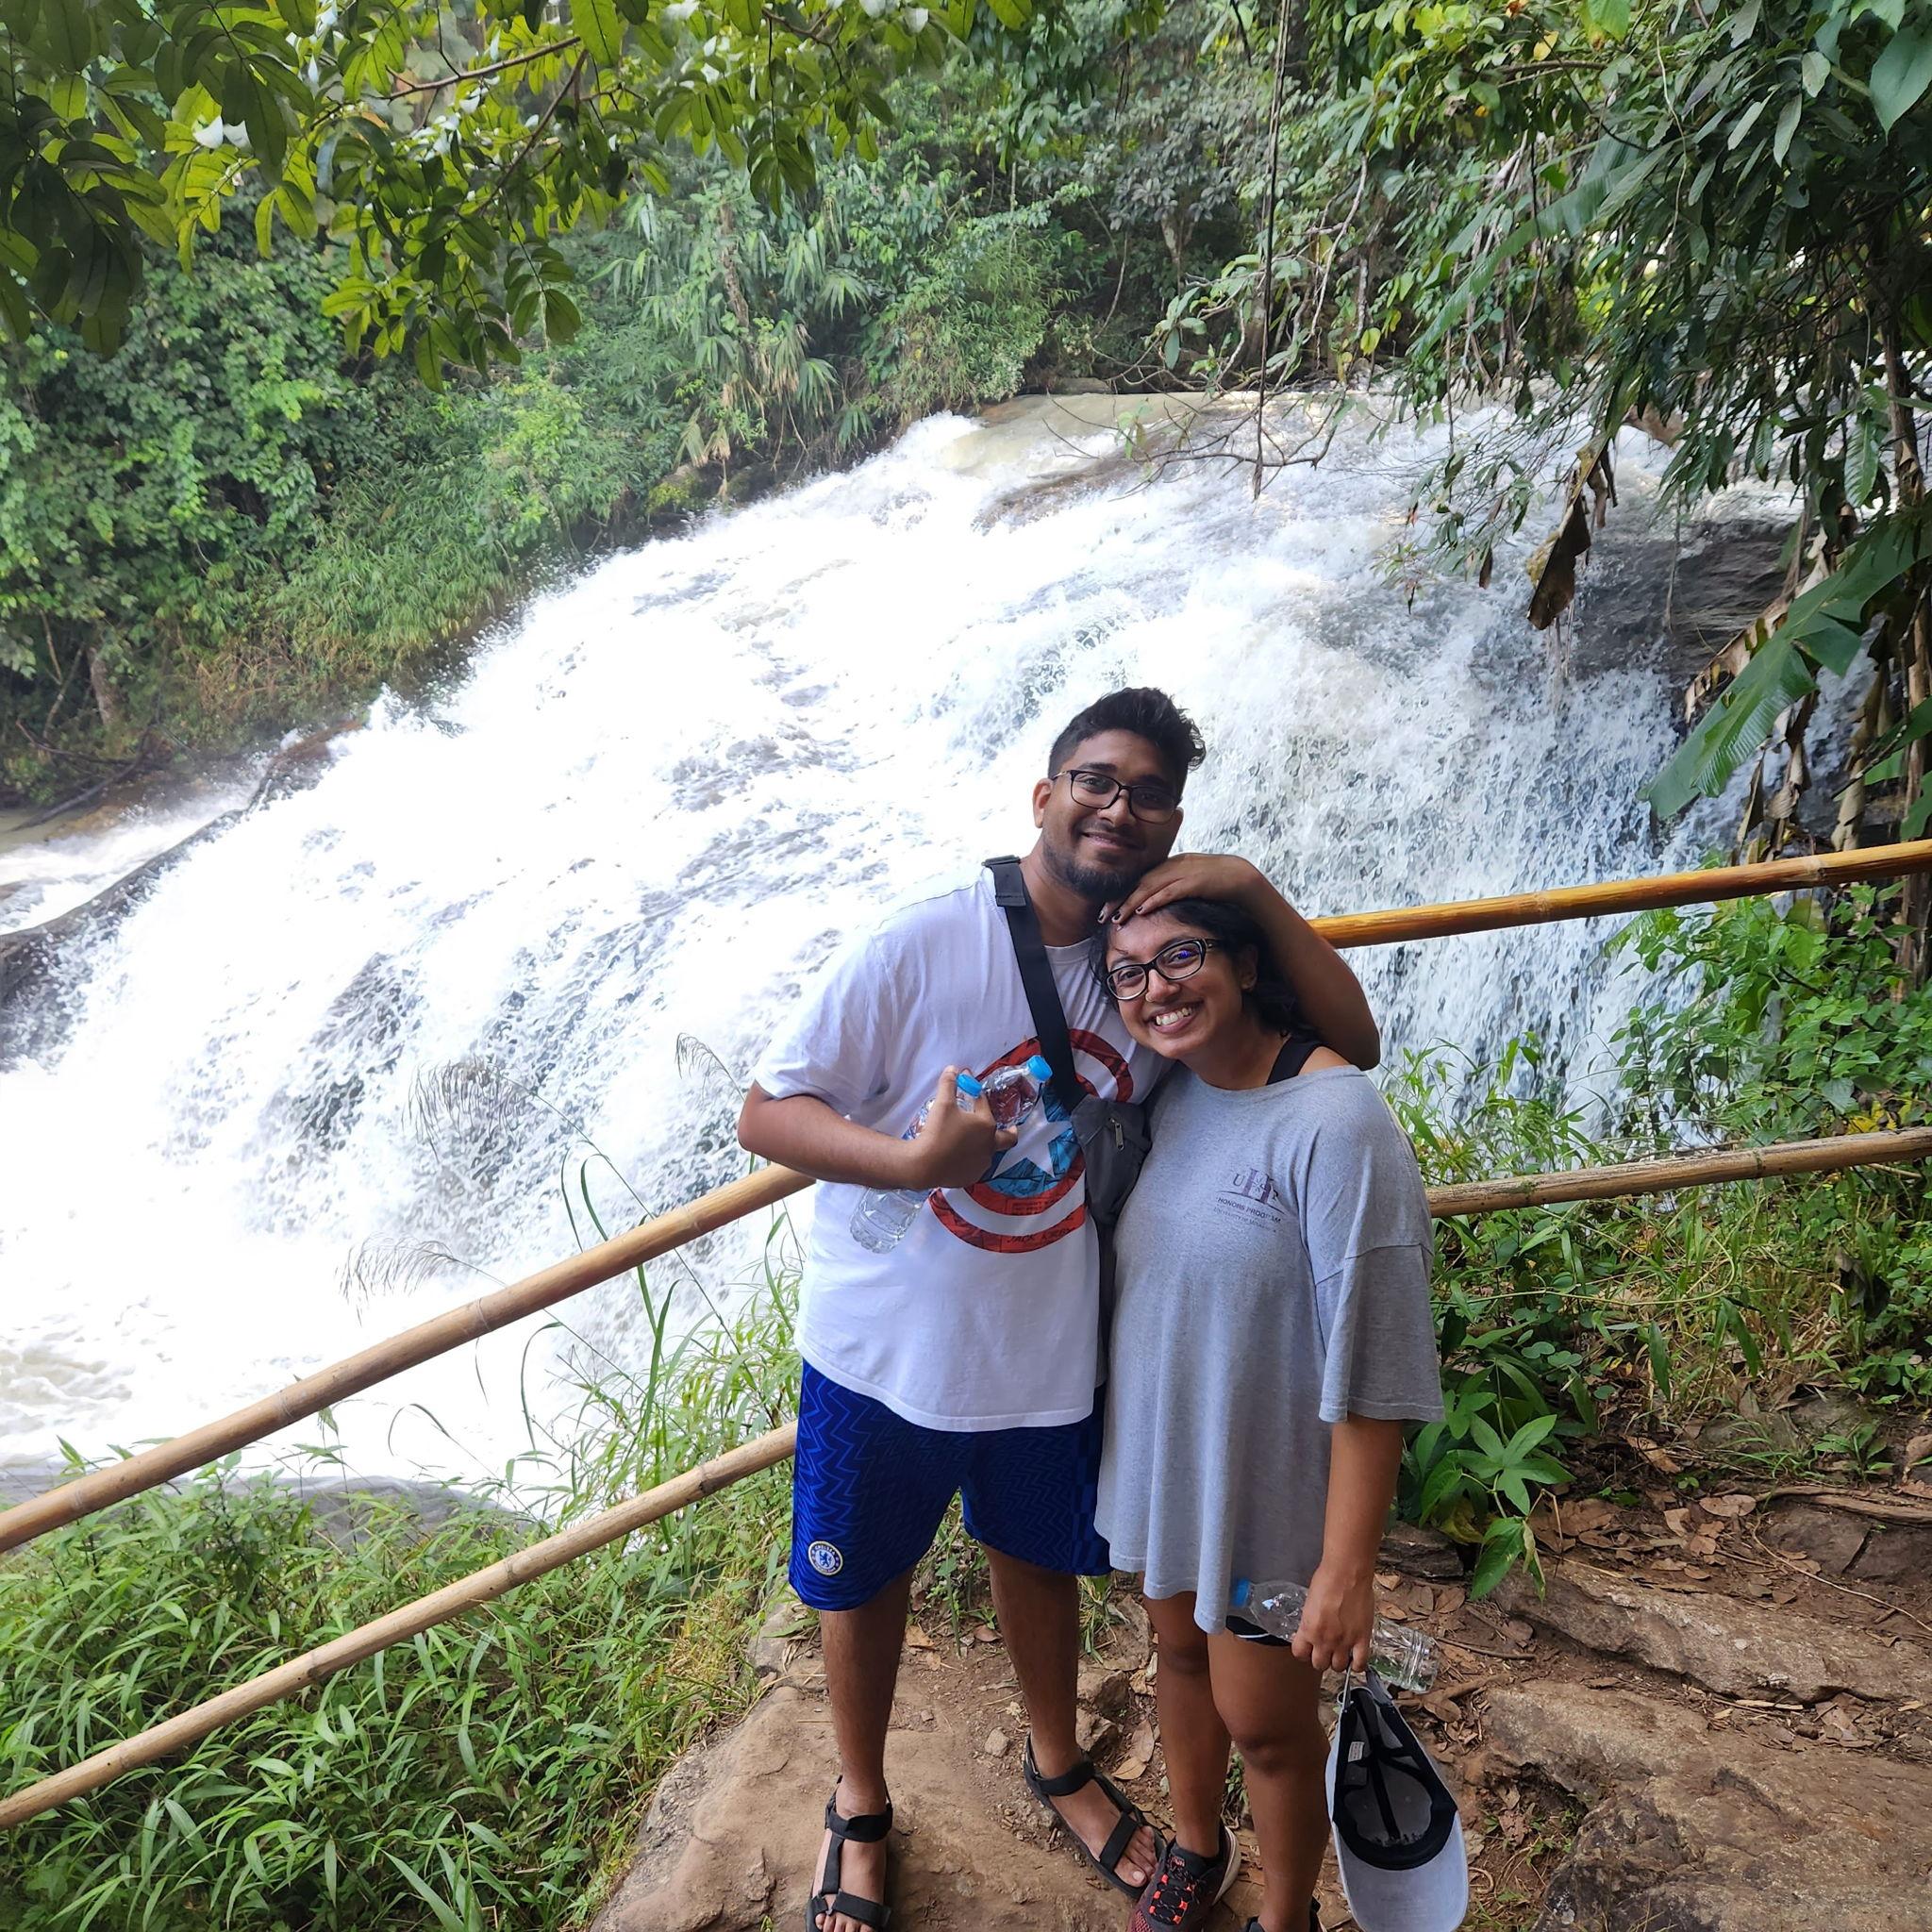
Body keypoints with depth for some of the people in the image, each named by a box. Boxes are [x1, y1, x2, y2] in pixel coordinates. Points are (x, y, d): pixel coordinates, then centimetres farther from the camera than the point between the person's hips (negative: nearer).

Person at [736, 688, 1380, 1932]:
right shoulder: (921, 947, -22)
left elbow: (1352, 1042, -11)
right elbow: (767, 1111, -18)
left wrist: (1253, 891, -22)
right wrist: (912, 1159, -35)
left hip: (1051, 1359, 3)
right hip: (884, 1349, -3)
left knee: (1039, 1558, 27)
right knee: (864, 1581, 19)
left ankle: (1058, 1763, 56)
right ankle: (861, 1808, 48)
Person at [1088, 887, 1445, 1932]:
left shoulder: (1335, 1122, -27)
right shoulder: (1168, 1095, -4)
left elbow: (1375, 1370, -24)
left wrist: (1347, 1567, -21)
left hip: (1270, 1486, -6)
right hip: (1157, 1455, 6)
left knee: (1264, 1721, 12)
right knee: (1180, 1648, 25)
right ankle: (1196, 1845, 53)